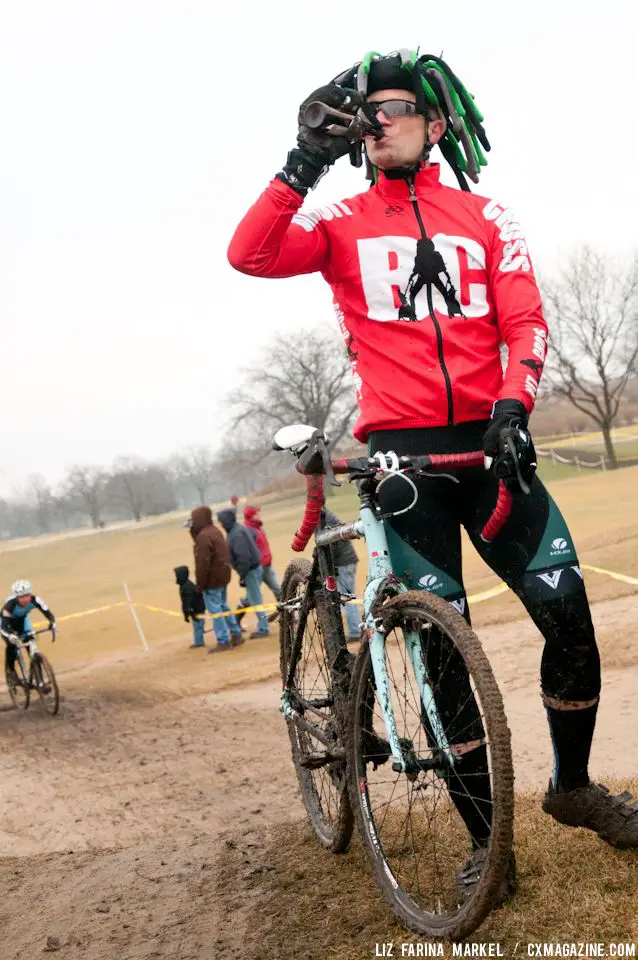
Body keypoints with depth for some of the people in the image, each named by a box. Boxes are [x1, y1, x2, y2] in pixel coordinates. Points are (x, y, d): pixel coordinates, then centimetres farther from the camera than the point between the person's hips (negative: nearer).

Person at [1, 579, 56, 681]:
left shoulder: (35, 600, -32)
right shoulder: (10, 603, -40)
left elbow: (47, 613, -31)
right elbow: (4, 625, -45)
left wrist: (52, 624, -51)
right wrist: (11, 634, -63)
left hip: (22, 620, 3)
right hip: (7, 621, -3)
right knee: (11, 645, -25)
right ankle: (10, 669, -1)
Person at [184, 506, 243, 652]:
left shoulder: (203, 536, -19)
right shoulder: (215, 531, 12)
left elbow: (202, 562, -22)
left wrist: (200, 583, -16)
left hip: (212, 578, -10)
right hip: (223, 575, 10)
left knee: (215, 609, -3)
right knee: (223, 606, 20)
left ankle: (223, 641, -1)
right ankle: (236, 635, 23)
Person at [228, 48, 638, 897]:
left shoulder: (485, 218, 10)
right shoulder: (342, 222, 7)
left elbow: (526, 323, 0)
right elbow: (249, 256, -10)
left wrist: (512, 406, -17)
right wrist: (304, 164, -18)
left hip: (485, 440, 1)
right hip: (400, 450, -1)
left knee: (570, 612, -6)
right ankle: (486, 837, 11)